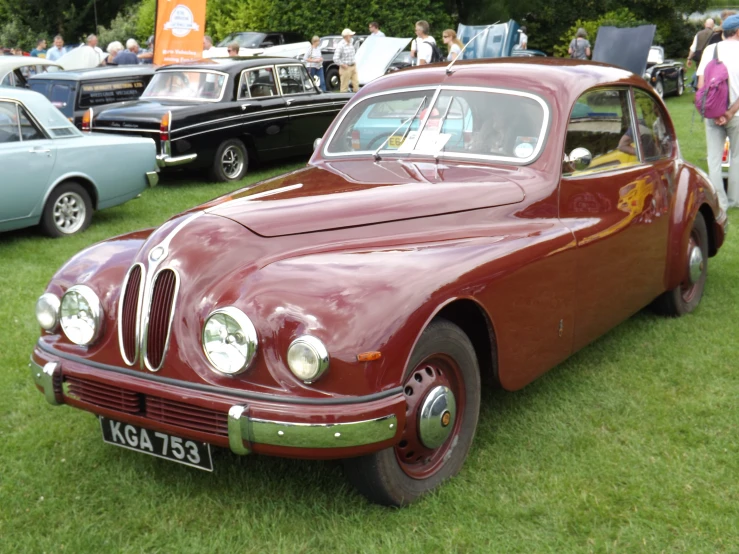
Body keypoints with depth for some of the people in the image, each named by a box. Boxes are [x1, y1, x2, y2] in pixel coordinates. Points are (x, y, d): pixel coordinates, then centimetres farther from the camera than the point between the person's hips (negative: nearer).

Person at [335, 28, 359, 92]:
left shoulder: (351, 44, 8)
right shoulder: (341, 45, -17)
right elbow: (335, 59, -21)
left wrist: (354, 62, 12)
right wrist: (343, 65, -15)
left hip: (353, 67, 8)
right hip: (346, 68, -8)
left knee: (356, 83, 8)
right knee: (344, 85, 1)